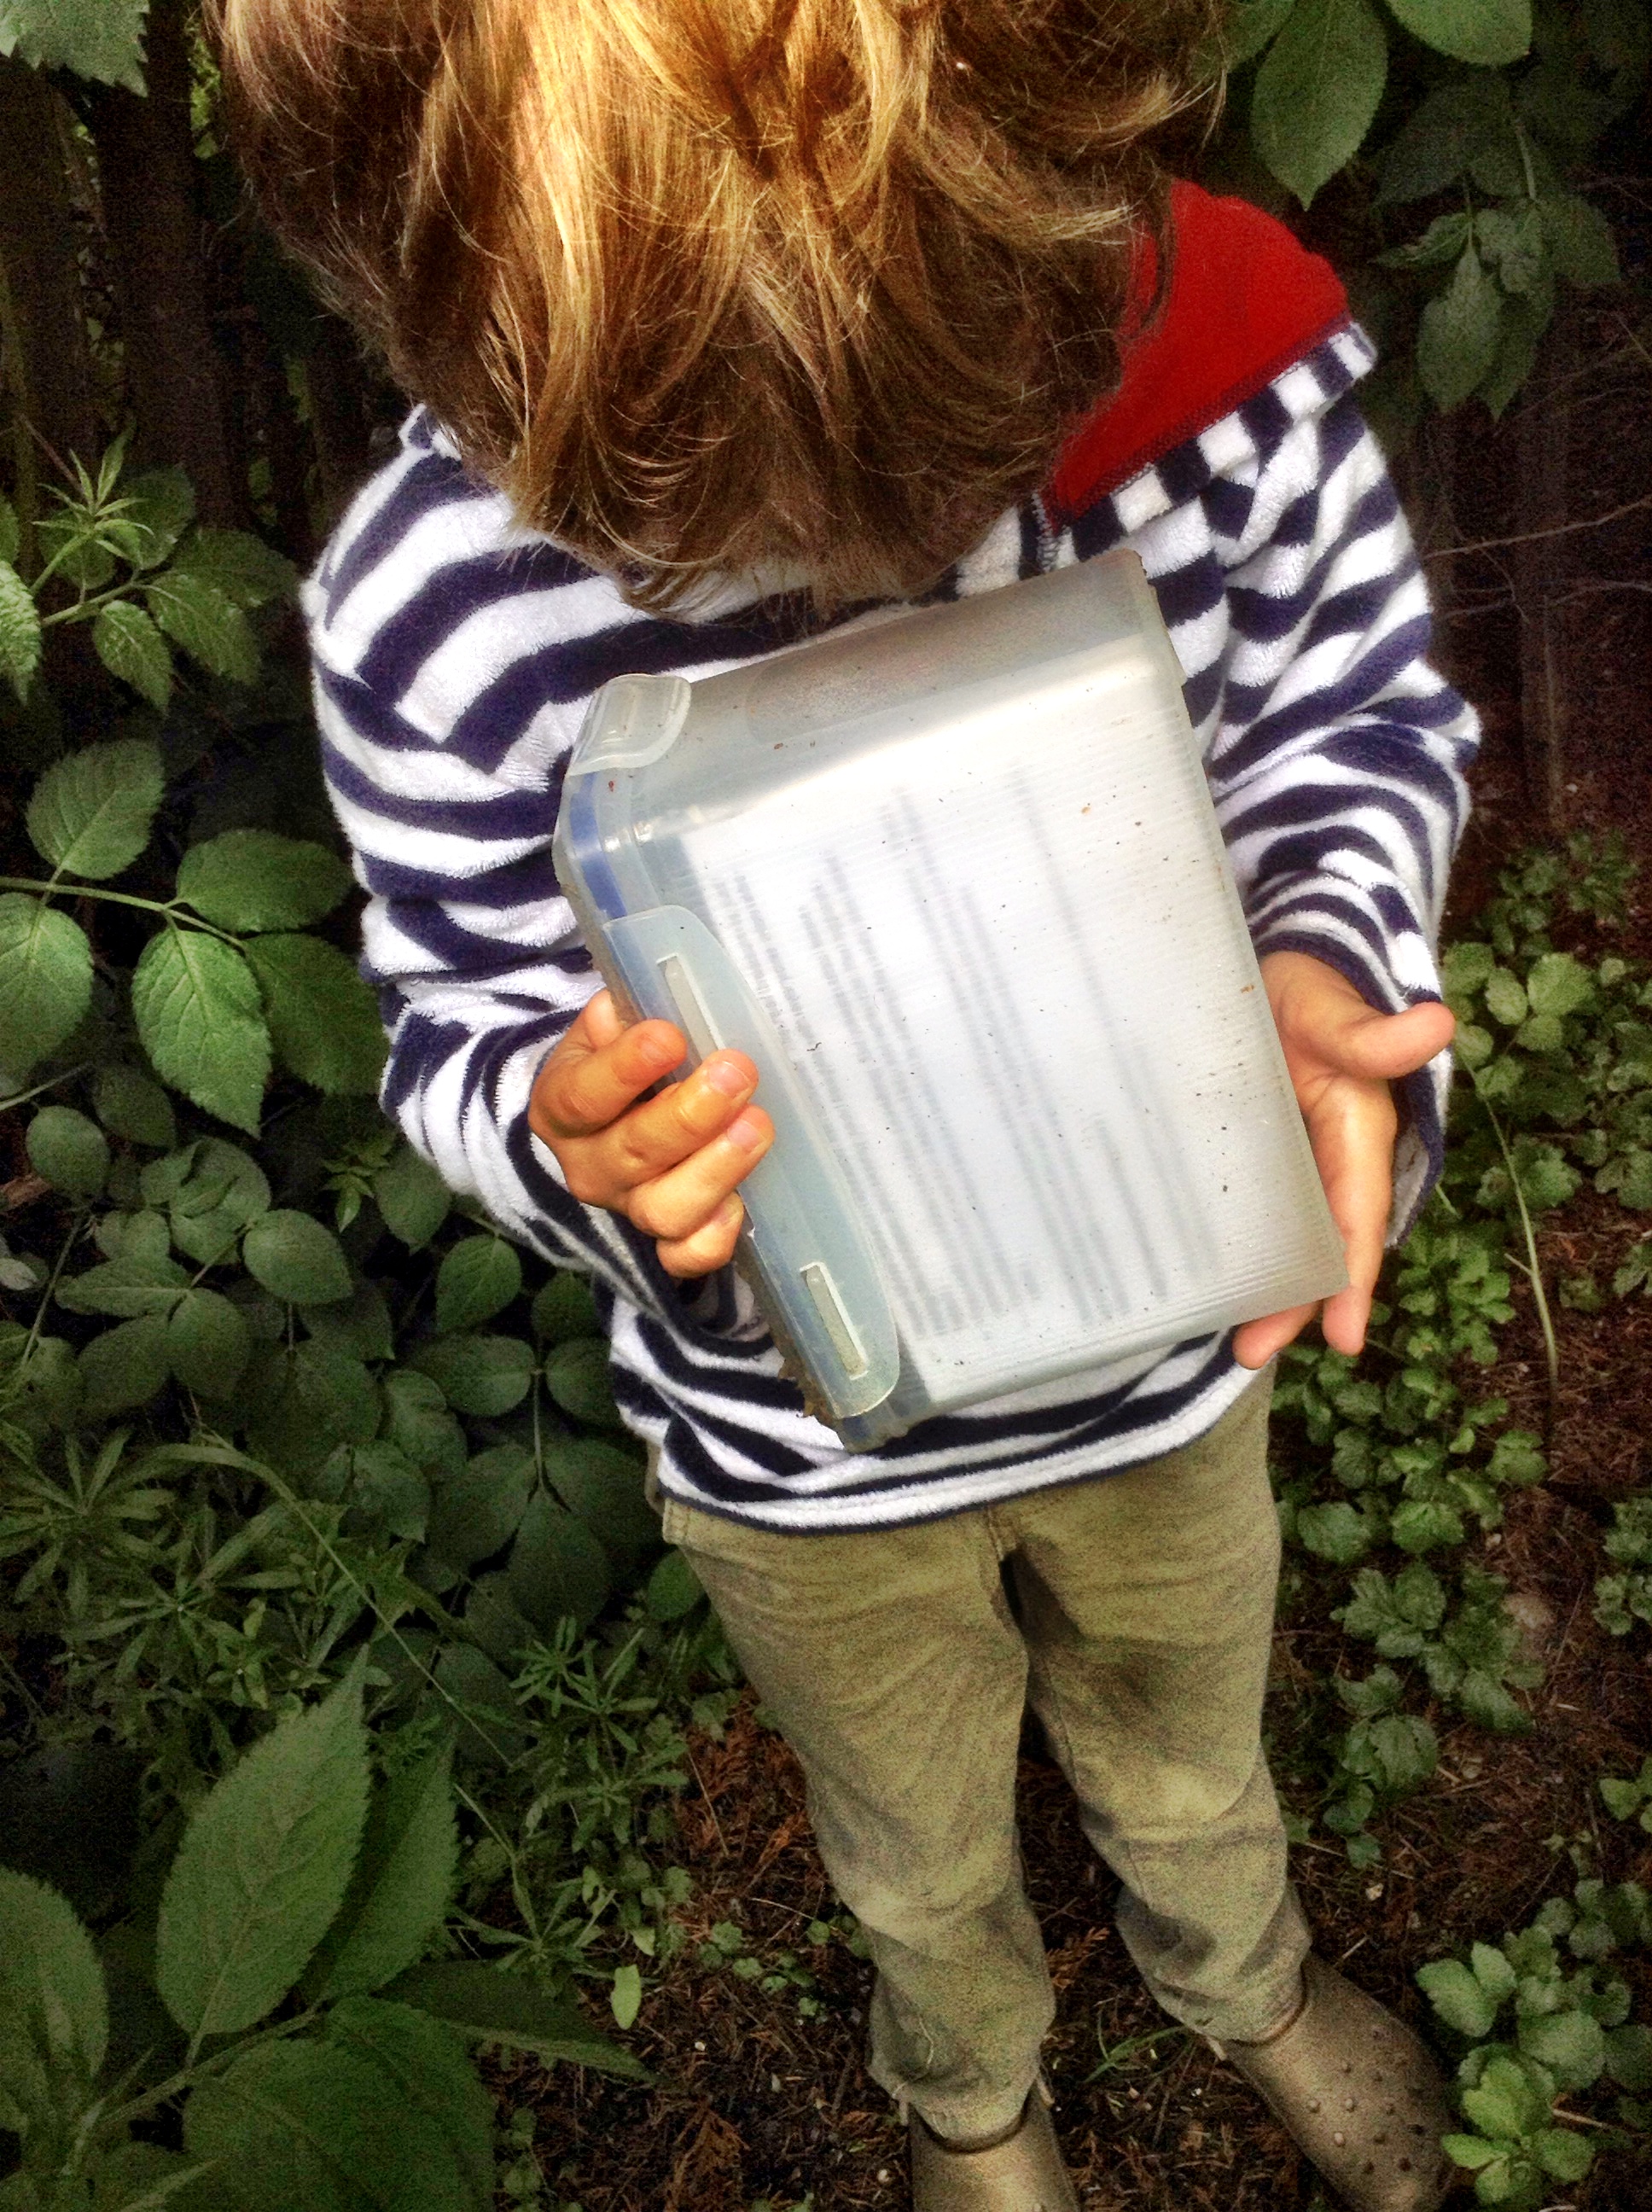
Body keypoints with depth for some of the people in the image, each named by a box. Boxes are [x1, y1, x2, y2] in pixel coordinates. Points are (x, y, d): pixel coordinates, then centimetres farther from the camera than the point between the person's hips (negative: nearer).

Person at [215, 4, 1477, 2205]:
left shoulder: (1227, 338, -24)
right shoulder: (439, 612, -28)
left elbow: (1356, 718, -7)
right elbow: (467, 1031, -12)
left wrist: (1325, 955, -29)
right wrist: (571, 1131, -37)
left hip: (1167, 1342, 2)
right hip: (807, 1444, -1)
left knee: (1189, 1757, 35)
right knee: (921, 1854, 31)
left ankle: (1243, 1977, 75)